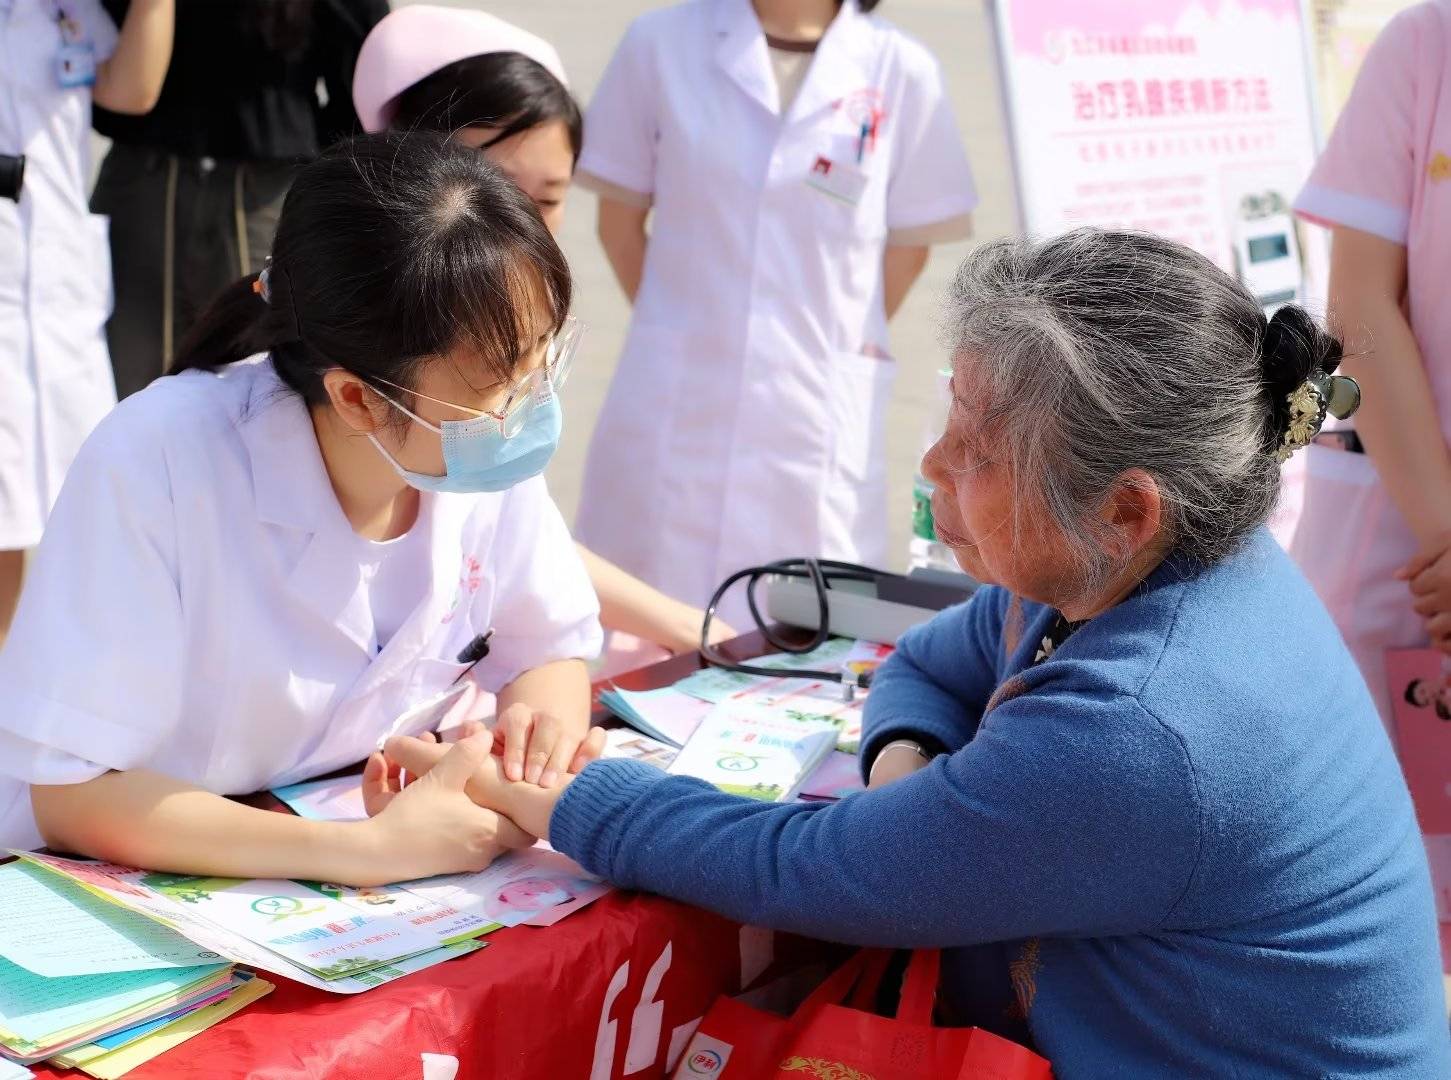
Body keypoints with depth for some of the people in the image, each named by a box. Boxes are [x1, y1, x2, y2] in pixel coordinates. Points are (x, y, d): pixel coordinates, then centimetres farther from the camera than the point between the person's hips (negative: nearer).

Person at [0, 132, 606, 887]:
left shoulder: (490, 450, -10)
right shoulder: (156, 466, -25)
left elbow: (551, 654, 4)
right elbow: (73, 795, -22)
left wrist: (544, 714, -18)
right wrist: (371, 850, -29)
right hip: (119, 894, -3)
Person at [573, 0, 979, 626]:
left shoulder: (899, 72, -1)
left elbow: (909, 243, 10)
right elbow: (620, 217, 10)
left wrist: (830, 348, 11)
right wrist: (685, 338, 11)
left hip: (820, 420, 0)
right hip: (672, 408, 1)